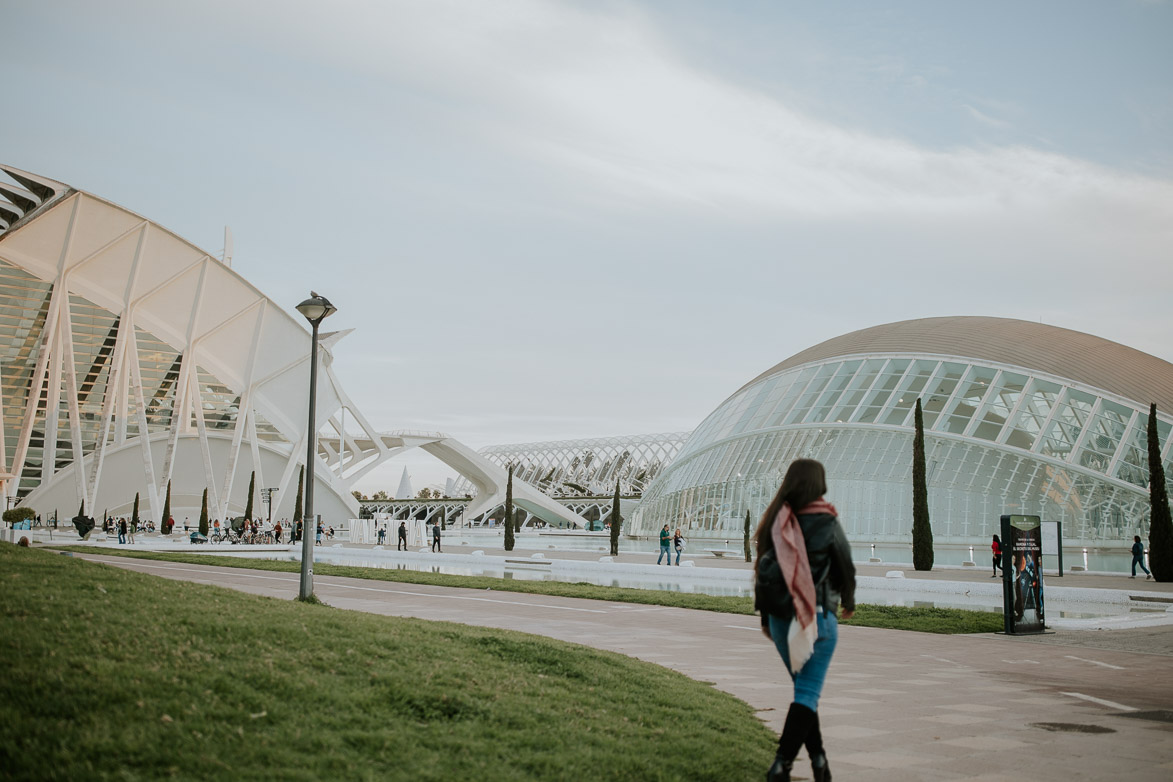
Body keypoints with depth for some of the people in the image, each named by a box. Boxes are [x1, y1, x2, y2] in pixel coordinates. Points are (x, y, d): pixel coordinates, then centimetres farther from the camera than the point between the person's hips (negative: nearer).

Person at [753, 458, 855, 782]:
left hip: (779, 618, 5)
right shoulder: (826, 523, -9)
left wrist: (765, 618, 15)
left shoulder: (775, 522, 1)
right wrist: (848, 602, 21)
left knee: (804, 687, 20)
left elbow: (763, 569, 5)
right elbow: (845, 567, 1)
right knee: (808, 692, -1)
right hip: (817, 616, -5)